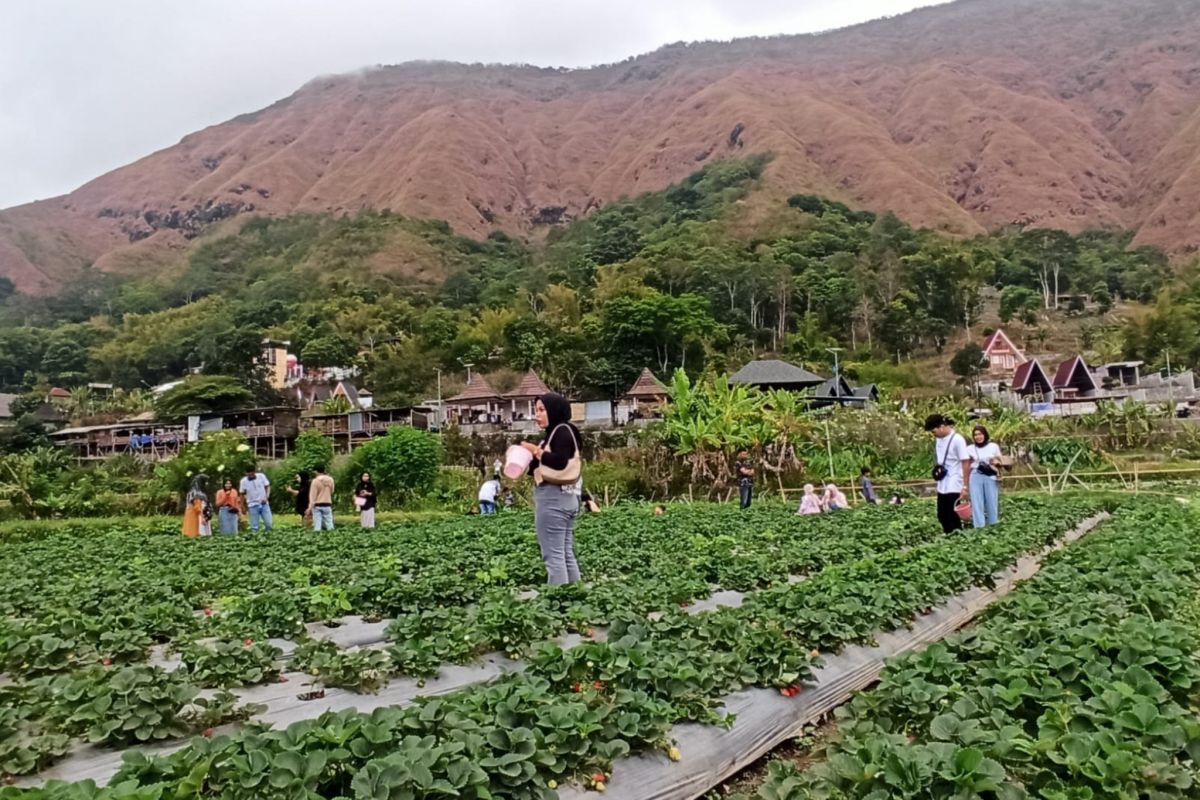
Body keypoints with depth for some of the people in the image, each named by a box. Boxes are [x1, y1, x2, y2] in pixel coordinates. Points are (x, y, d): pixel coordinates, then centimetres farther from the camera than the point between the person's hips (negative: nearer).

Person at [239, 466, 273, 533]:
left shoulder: (261, 476, -7)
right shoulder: (243, 481, -7)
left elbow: (267, 487, 3)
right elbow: (242, 495, 2)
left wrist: (266, 497, -12)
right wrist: (243, 507, 3)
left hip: (264, 504, 1)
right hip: (253, 506, -1)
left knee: (269, 523, -3)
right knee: (254, 527, 1)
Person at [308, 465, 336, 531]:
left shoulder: (315, 481, -9)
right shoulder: (330, 480, 2)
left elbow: (312, 495, -9)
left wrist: (310, 508, -7)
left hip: (317, 505, -3)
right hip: (327, 504, 3)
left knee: (317, 525, -3)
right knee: (330, 525, 4)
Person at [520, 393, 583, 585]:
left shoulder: (561, 431, -8)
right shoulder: (557, 433, 21)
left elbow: (560, 462, -22)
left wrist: (536, 451, -12)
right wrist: (531, 460, 6)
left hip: (553, 498, -11)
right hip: (563, 497, 11)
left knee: (553, 555, -9)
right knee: (566, 554, 10)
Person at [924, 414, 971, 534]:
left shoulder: (957, 439, -14)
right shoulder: (938, 439, 8)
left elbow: (966, 463, -15)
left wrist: (965, 486, -17)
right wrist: (936, 468, 3)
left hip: (954, 486, -7)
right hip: (942, 486, 7)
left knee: (953, 517, -3)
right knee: (942, 516, 9)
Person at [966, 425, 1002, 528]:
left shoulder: (994, 446, 6)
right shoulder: (970, 448, 6)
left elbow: (1000, 462, 12)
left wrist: (996, 463, -7)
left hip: (990, 477, 0)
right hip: (975, 477, 0)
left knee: (992, 502, 1)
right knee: (977, 503, -3)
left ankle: (993, 526, 9)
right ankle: (979, 526, 0)